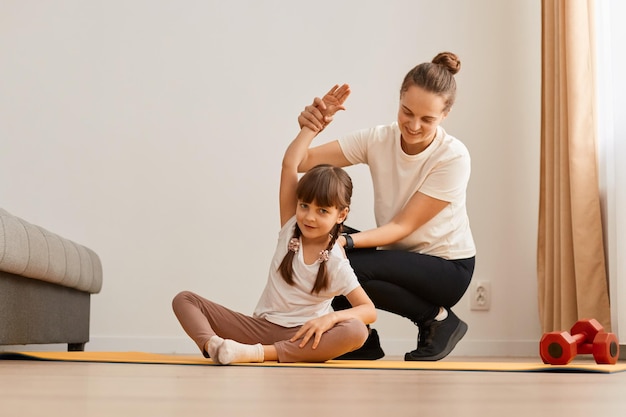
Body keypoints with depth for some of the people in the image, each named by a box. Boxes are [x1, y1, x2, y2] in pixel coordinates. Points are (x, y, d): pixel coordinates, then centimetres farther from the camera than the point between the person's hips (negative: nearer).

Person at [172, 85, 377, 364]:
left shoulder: (336, 264, -7)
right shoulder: (291, 228, 0)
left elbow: (369, 311, -11)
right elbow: (289, 164, -8)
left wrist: (332, 317, -28)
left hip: (301, 338, -3)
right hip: (259, 326, 3)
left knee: (356, 332, -36)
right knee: (184, 300, -12)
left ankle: (257, 353, -45)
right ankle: (212, 345, -44)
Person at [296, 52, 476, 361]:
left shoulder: (453, 157, -20)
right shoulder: (379, 140, -10)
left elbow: (403, 226, -22)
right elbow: (301, 162, -15)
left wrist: (347, 242, -36)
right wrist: (309, 129, -36)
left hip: (448, 268, -5)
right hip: (399, 254, 5)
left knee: (345, 265, -27)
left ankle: (439, 319, -5)